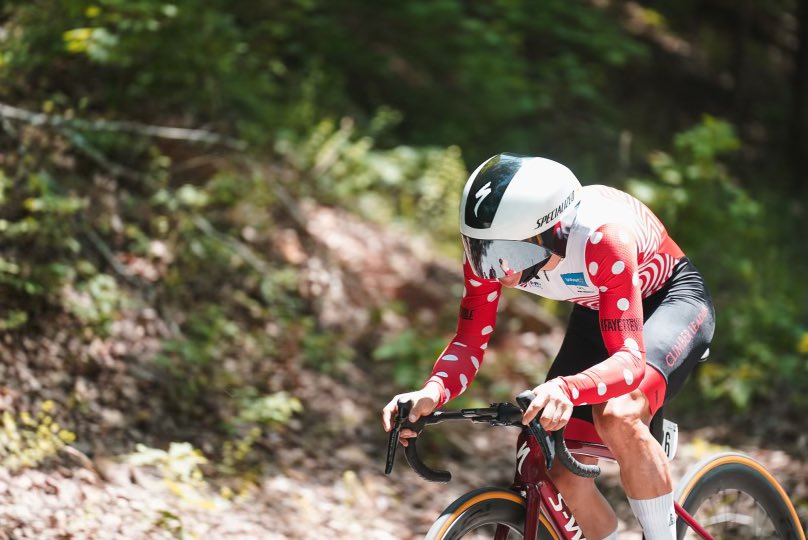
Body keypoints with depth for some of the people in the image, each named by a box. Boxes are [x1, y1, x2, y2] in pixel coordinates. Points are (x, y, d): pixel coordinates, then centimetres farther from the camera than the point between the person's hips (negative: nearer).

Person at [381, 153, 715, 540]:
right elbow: (469, 342, -17)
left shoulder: (601, 237, -39)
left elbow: (630, 358, -44)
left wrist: (567, 389, -63)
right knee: (563, 473, -5)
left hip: (672, 296, -6)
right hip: (598, 313, 6)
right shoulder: (494, 248, -24)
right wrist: (432, 393, -38)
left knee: (618, 416, -34)